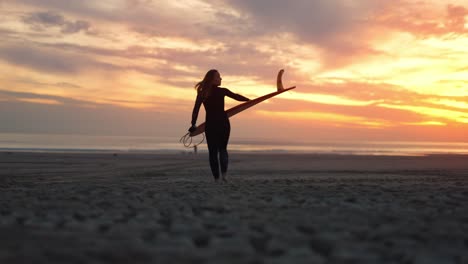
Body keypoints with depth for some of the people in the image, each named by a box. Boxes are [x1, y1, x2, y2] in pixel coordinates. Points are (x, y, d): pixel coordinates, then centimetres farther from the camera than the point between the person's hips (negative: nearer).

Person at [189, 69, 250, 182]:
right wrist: (249, 100, 21)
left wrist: (193, 124, -1)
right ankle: (224, 174, -4)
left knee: (213, 151, 9)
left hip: (210, 124, 1)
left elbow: (195, 110, -5)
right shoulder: (221, 91, -5)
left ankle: (216, 177, 4)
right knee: (222, 149, 15)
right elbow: (236, 97, 6)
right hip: (223, 123, -1)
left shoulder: (202, 93, -1)